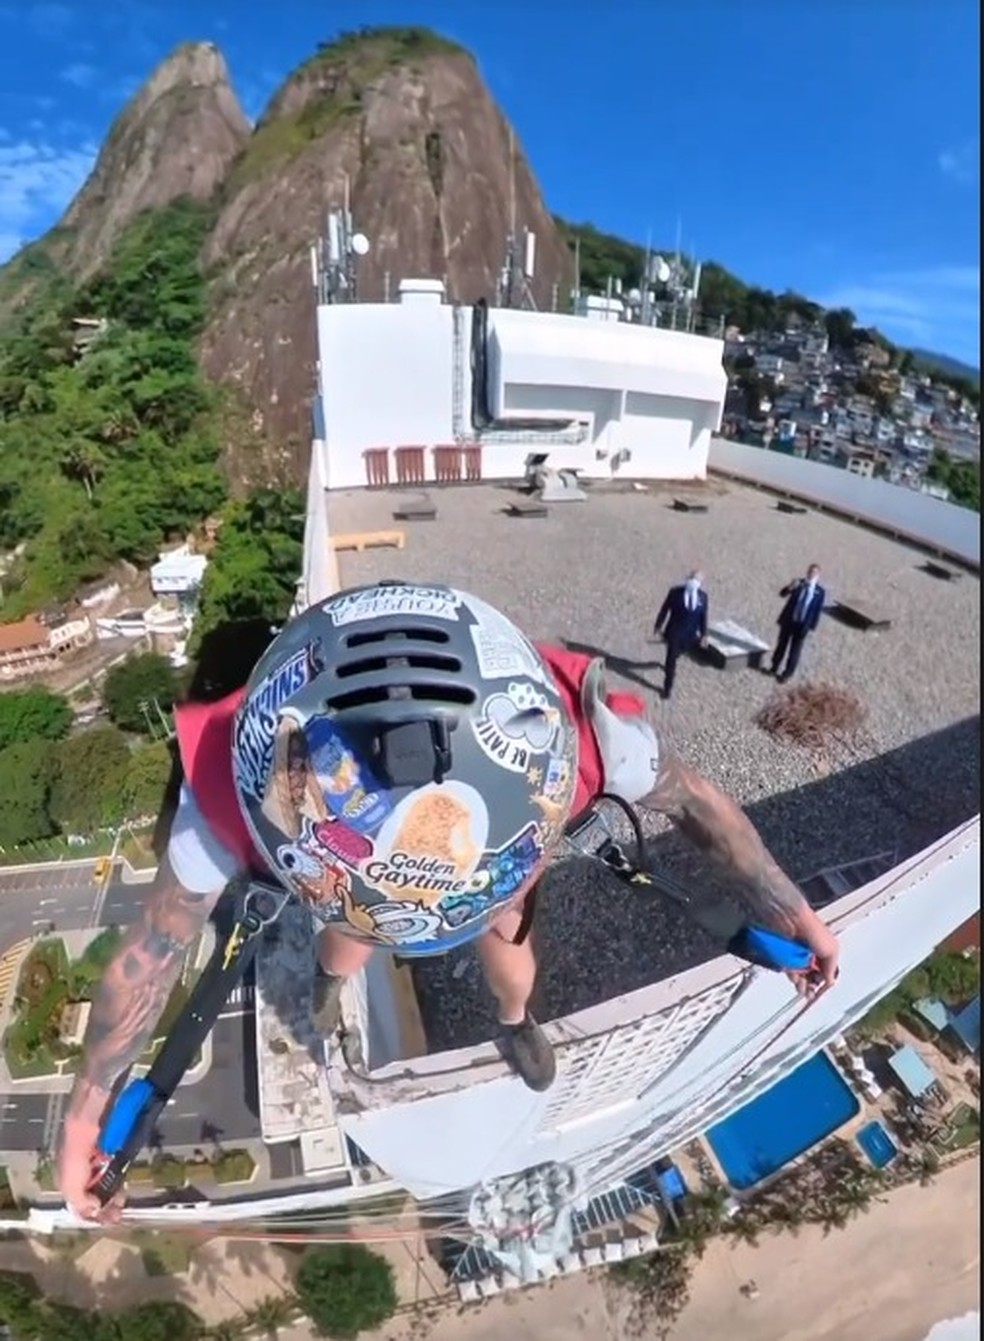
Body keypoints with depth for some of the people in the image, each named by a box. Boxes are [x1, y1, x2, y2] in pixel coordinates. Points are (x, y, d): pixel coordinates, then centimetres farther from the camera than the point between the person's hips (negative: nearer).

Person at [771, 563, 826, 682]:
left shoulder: (820, 592, -5)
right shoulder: (799, 583, -1)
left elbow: (818, 610, -3)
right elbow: (782, 594, -9)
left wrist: (812, 627, -7)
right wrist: (790, 587, -31)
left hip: (803, 624, -1)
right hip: (788, 620, 2)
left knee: (795, 650, 5)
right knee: (781, 644, 16)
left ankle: (787, 673, 18)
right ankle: (775, 667, 35)